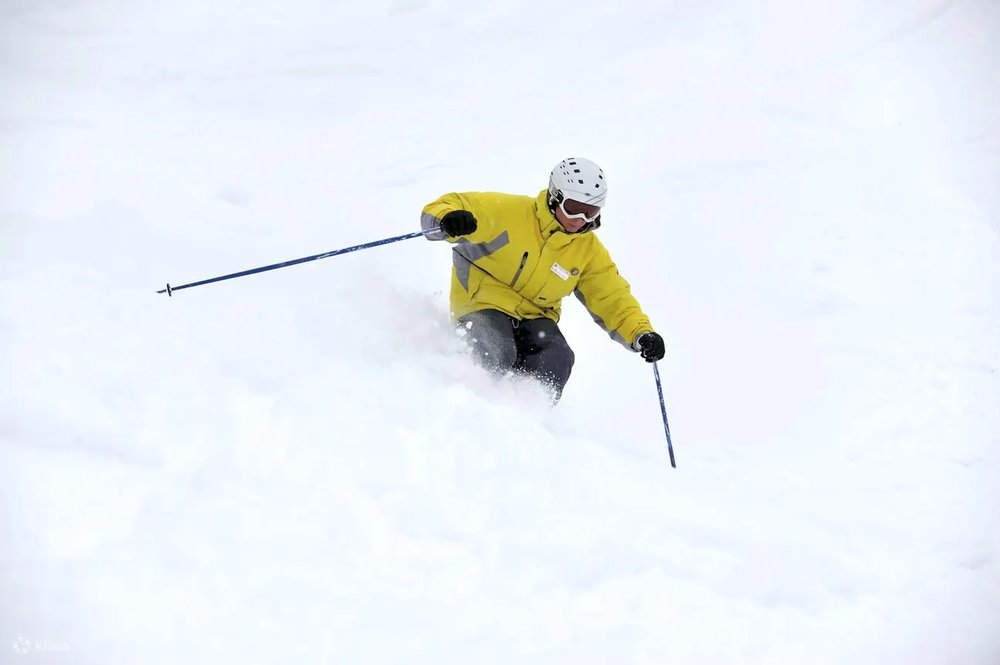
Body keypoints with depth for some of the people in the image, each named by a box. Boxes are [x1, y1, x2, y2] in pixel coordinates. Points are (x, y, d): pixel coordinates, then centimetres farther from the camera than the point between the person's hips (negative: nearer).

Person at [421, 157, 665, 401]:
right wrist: (448, 220, -40)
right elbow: (442, 208, -14)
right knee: (497, 359, -33)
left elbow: (614, 299, 3)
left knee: (557, 360, -26)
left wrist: (641, 333, -16)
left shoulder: (590, 251, 2)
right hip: (483, 304, -4)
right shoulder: (509, 211, -13)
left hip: (535, 317, 4)